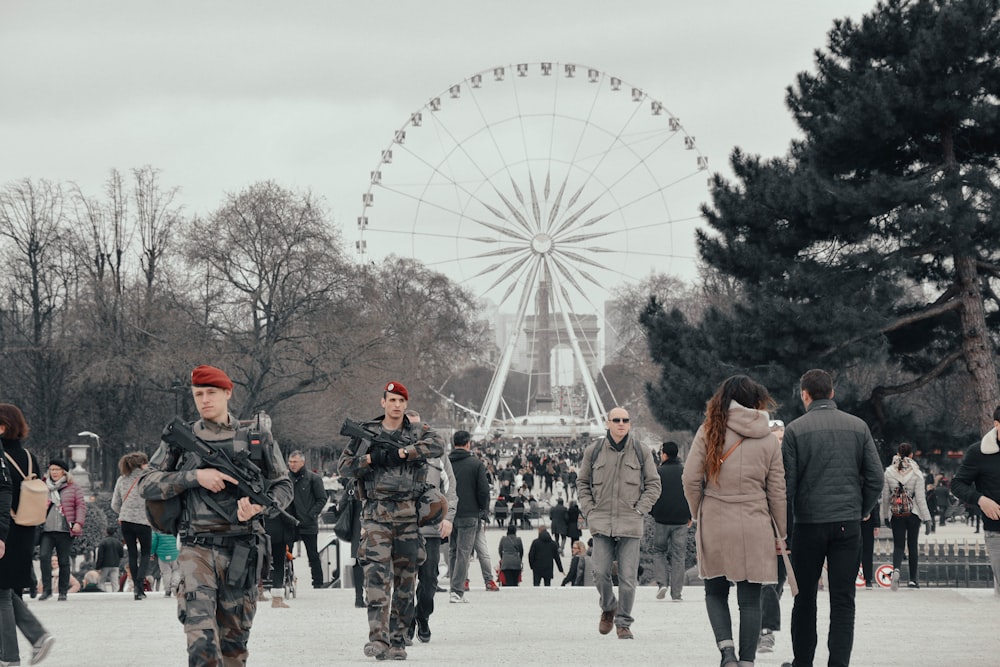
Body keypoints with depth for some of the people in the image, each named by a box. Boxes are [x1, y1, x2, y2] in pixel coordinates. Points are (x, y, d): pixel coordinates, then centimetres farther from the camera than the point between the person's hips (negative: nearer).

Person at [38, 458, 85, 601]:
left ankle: (63, 592, 10)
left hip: (65, 530, -2)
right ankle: (46, 589, -9)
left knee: (63, 561, 1)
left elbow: (81, 505, 5)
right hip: (47, 530, 2)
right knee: (43, 556, -16)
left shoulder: (73, 487, 7)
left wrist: (78, 522, -8)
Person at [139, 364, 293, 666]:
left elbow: (283, 486, 12)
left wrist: (260, 505, -11)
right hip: (198, 548, -1)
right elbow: (147, 485, 4)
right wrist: (195, 476, -10)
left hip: (241, 550, 1)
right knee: (201, 638, -19)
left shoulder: (257, 436, 9)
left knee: (234, 639, 8)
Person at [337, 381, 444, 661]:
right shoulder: (366, 433, 11)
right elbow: (343, 466, 9)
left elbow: (437, 446, -10)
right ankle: (378, 638, -22)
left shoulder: (417, 432, 11)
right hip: (376, 514, -2)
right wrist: (370, 458, -8)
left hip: (409, 514, 2)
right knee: (377, 575, -15)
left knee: (405, 580, 4)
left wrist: (400, 453, -17)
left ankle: (398, 641, 11)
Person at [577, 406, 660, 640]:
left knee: (628, 576, -2)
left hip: (630, 523, -1)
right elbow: (582, 482, 16)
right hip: (601, 522, 1)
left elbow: (653, 484, 11)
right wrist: (589, 509, 5)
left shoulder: (641, 452, 5)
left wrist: (640, 509, 0)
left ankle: (624, 623, 7)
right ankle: (608, 608, 24)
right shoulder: (593, 451, 6)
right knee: (600, 572, -4)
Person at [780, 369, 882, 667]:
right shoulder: (858, 427, 5)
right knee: (843, 600, 2)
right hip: (848, 524, 2)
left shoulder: (795, 430, -3)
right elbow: (875, 478, 3)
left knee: (805, 597, 12)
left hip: (808, 523, -1)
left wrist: (784, 527, 2)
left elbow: (786, 483, -6)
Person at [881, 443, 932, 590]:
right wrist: (927, 517, -1)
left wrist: (886, 516, 14)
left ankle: (896, 569, -28)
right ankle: (912, 579, 12)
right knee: (913, 545, 10)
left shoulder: (889, 472, -2)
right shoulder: (916, 473, -8)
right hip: (913, 514, -1)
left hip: (896, 515, 1)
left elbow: (885, 496, 3)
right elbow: (920, 497, -7)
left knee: (898, 545, 2)